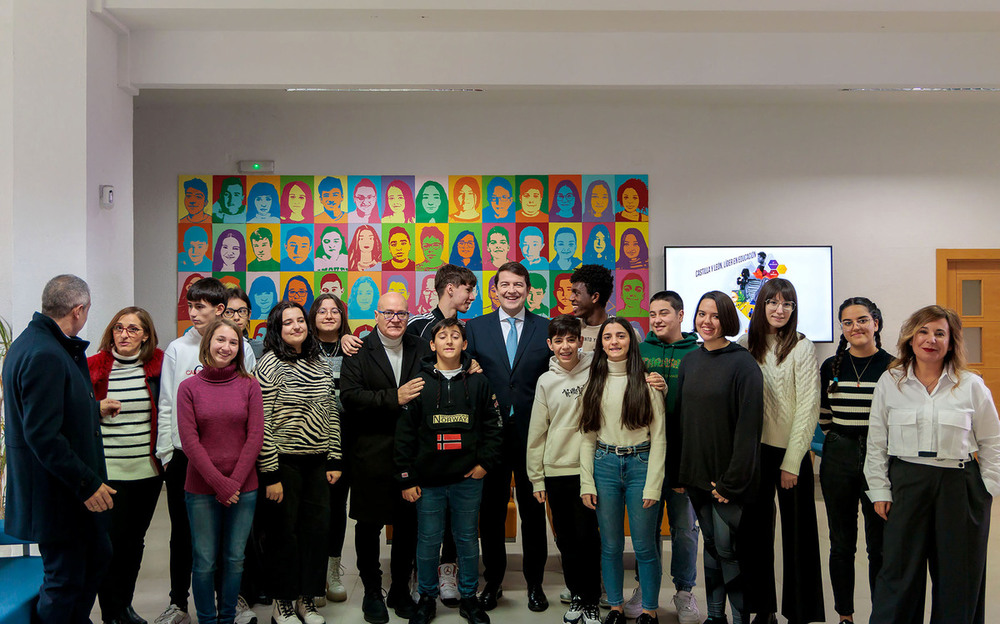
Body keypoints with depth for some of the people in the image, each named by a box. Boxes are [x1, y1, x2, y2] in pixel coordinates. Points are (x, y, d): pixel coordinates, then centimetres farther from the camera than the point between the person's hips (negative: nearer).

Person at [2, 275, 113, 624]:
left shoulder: (32, 343, 9)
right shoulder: (45, 356, -24)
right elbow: (43, 435, -27)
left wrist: (93, 408, 38)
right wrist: (87, 484, -23)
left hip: (71, 487, 11)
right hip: (58, 492, -11)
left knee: (98, 555, 21)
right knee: (65, 580, 1)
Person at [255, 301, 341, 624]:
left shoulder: (320, 364, 9)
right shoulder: (270, 365, -9)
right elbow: (261, 423, -13)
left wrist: (334, 460, 8)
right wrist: (270, 474, -15)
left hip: (318, 462, 5)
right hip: (284, 463, -5)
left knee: (317, 529, 8)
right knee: (283, 531, 5)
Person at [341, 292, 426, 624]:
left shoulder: (422, 350, 9)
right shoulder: (359, 352, -1)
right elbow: (350, 397, -13)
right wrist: (394, 398, -19)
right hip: (371, 452, -2)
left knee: (409, 523, 8)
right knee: (369, 524, 7)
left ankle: (400, 589, 25)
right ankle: (372, 591, 23)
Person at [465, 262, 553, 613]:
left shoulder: (546, 329, 3)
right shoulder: (475, 327, 5)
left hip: (533, 434, 0)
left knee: (533, 510, 9)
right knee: (491, 510, 9)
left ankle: (535, 583, 23)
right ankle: (493, 581, 25)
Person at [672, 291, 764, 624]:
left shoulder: (742, 363, -10)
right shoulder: (689, 362, 9)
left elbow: (748, 425, -13)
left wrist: (732, 480, -16)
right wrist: (677, 472, 7)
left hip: (726, 475, -5)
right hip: (695, 473, 6)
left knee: (727, 547, -3)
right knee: (711, 544, 14)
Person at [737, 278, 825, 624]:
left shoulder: (802, 347, -6)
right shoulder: (746, 344, 5)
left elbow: (808, 408, -9)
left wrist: (792, 462, -11)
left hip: (790, 451, -4)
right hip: (754, 449, 4)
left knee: (797, 532, 2)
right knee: (756, 528, 10)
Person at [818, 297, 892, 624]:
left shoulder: (893, 368, -3)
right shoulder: (831, 367, 5)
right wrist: (837, 442, 10)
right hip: (838, 459, 2)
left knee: (880, 544, 3)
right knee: (841, 542, 10)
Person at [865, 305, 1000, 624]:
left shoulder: (971, 385, 0)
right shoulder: (889, 382, 1)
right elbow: (876, 443, 5)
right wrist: (879, 490, 1)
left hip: (959, 486, 0)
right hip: (906, 482, 0)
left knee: (959, 578, 9)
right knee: (899, 571, 5)